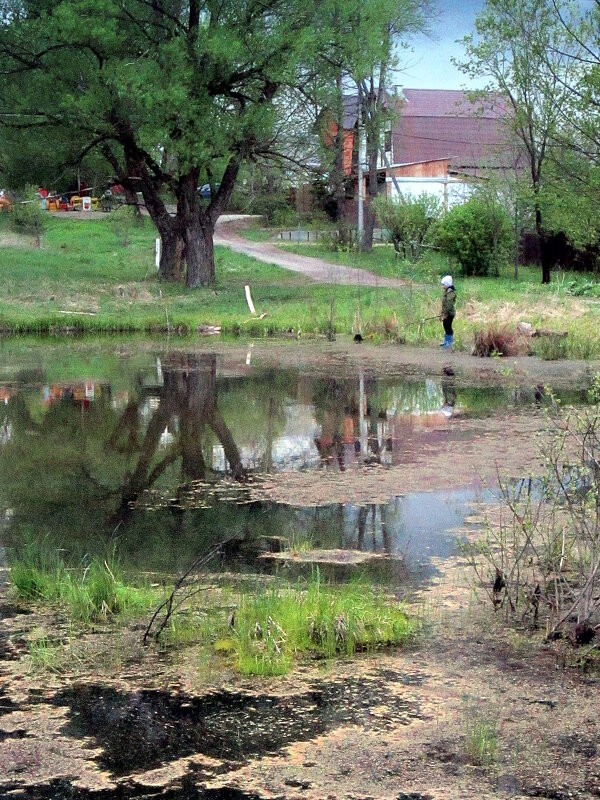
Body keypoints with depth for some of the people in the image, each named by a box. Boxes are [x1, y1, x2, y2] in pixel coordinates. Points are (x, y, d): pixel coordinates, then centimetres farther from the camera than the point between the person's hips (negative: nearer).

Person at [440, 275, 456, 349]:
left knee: (448, 327, -6)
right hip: (446, 313, 10)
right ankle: (446, 341, 28)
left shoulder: (451, 292, -18)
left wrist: (445, 314, -23)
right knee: (446, 327, 17)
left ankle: (450, 342, -1)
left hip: (449, 313, -10)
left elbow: (449, 304, -23)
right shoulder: (447, 292, 14)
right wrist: (443, 313, 22)